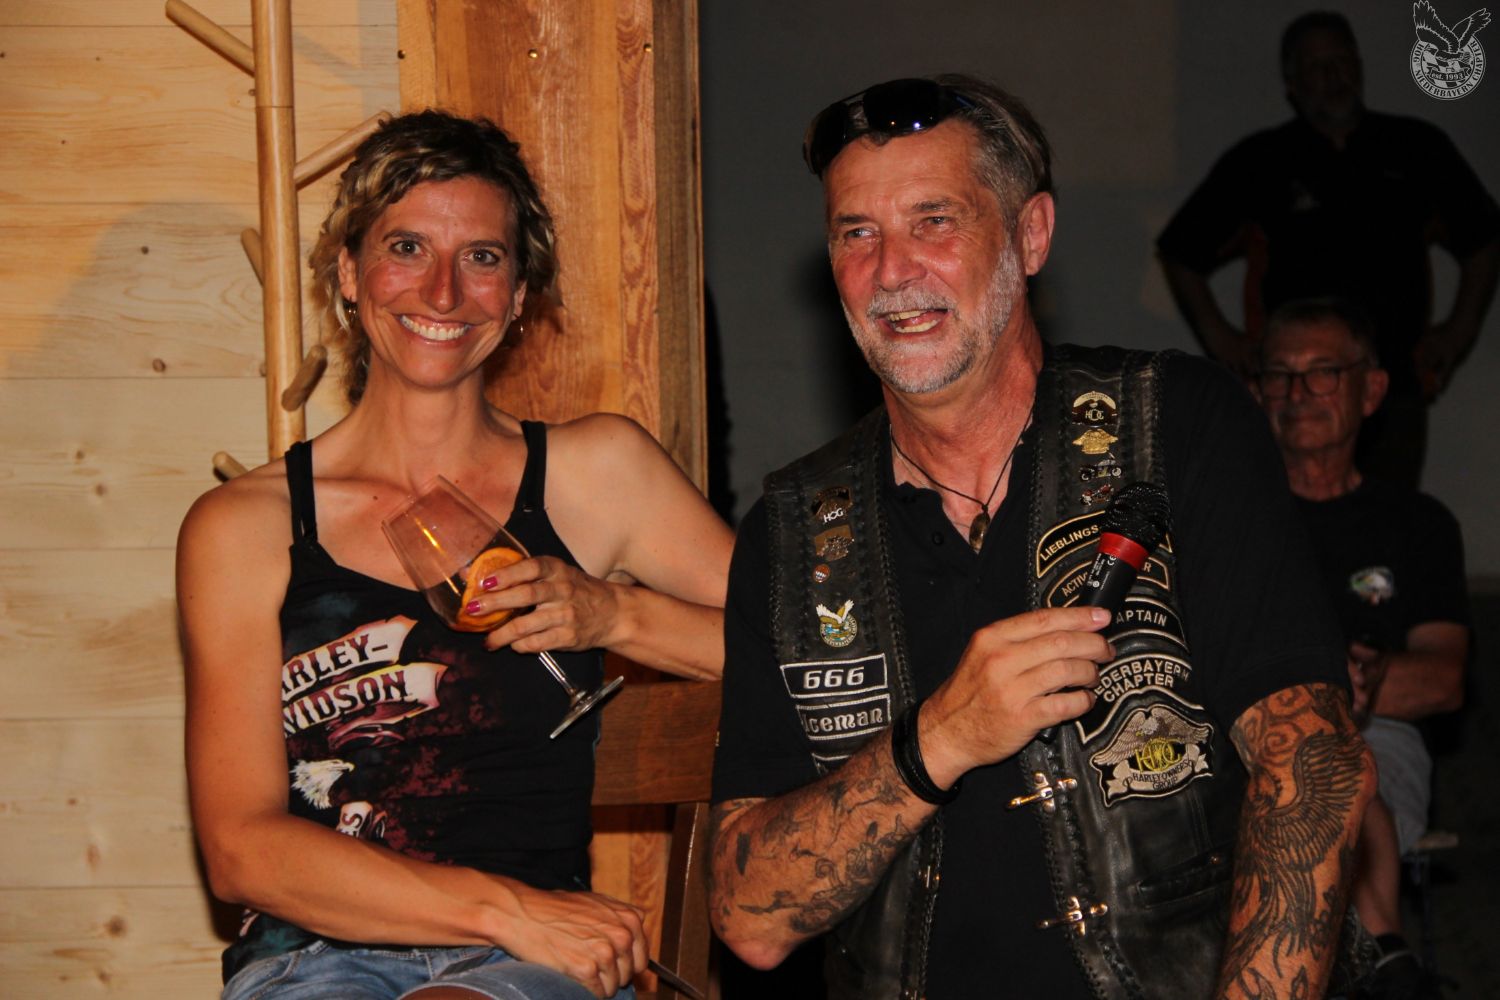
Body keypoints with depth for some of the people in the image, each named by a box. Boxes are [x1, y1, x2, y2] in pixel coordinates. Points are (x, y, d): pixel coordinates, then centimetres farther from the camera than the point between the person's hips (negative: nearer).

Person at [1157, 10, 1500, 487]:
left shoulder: (1417, 149, 11)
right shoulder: (1258, 163, 6)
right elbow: (1179, 253, 13)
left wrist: (1460, 329, 14)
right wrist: (1220, 338, 6)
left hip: (1396, 391, 2)